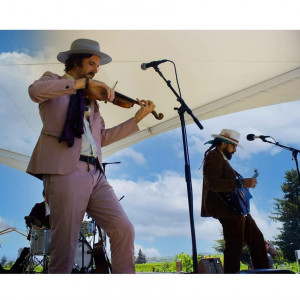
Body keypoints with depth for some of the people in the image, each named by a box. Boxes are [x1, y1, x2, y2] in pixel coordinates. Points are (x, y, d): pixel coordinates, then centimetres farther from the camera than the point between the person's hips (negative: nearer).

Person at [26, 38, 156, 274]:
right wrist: (84, 82, -17)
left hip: (95, 174, 6)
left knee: (124, 229, -1)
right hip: (66, 172, -6)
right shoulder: (53, 80, 10)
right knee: (65, 248, -4)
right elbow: (35, 91, -16)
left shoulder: (91, 98, 25)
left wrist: (138, 118, 17)